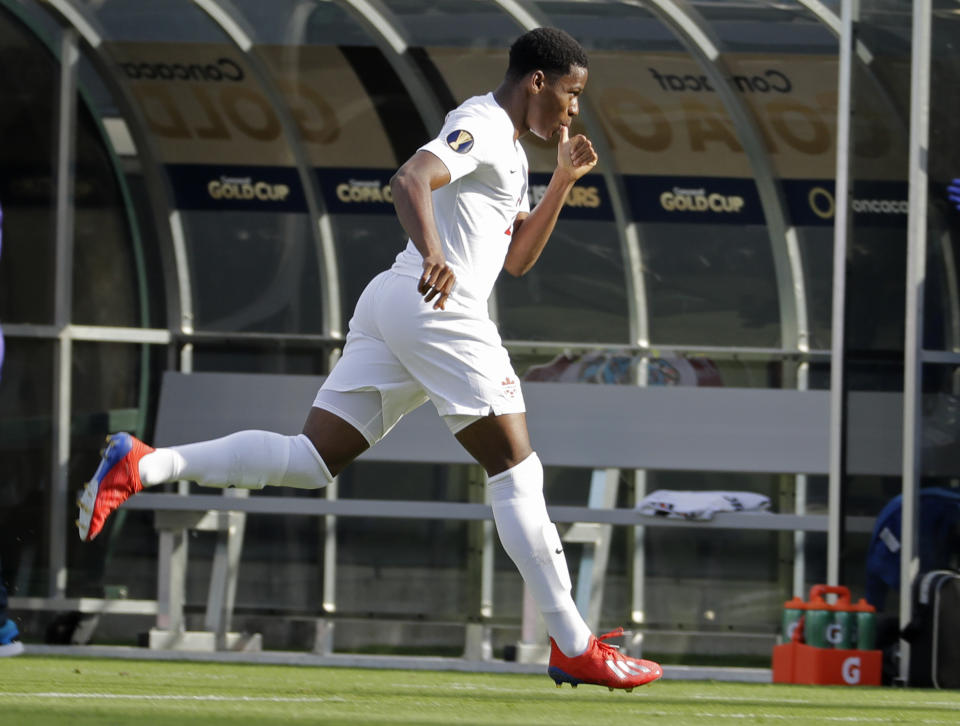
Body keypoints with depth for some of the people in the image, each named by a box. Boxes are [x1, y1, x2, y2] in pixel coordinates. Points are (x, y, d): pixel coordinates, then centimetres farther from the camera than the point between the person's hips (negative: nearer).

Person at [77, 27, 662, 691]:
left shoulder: (512, 152, 26)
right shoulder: (481, 127, -7)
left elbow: (518, 258, 30)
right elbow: (410, 179, -25)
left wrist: (565, 180, 21)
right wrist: (433, 254, -42)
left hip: (390, 305, 10)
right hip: (440, 308, -10)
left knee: (312, 461, 3)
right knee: (516, 468, -6)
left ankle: (141, 465, -8)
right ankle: (573, 648, -5)